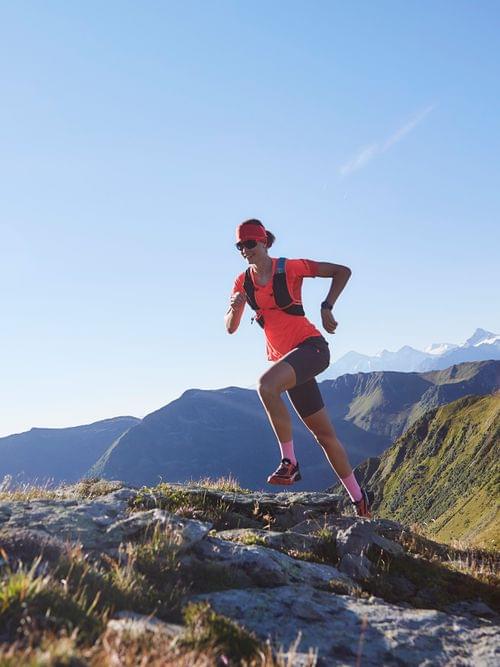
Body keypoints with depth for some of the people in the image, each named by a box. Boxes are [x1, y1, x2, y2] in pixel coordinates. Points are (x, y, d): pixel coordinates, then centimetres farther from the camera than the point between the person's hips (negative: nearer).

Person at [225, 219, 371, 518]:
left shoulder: (289, 268, -6)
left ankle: (289, 462, -21)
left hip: (311, 346, -6)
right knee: (324, 433, 9)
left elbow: (343, 272, -2)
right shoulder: (243, 282, 9)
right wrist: (235, 307, -14)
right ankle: (358, 497, 20)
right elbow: (230, 328, 7)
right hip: (285, 357, 6)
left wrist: (326, 308, -12)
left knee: (266, 385, -33)